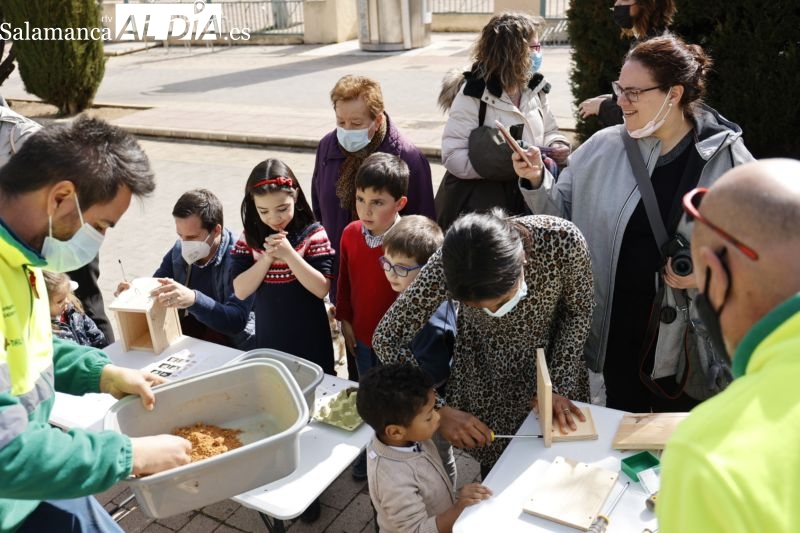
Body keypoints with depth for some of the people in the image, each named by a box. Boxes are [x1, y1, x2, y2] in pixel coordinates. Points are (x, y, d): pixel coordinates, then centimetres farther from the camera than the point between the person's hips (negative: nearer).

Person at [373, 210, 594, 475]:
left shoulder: (563, 241, -33)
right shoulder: (448, 264, -34)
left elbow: (578, 313, -12)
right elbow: (387, 339, -23)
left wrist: (558, 386, -16)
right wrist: (440, 411, -29)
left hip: (554, 359, 1)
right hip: (484, 373, -1)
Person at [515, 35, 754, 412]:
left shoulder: (727, 160, -8)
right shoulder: (603, 147, -4)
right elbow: (563, 214, 4)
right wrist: (536, 182, -13)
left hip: (687, 335, -1)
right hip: (618, 324, 2)